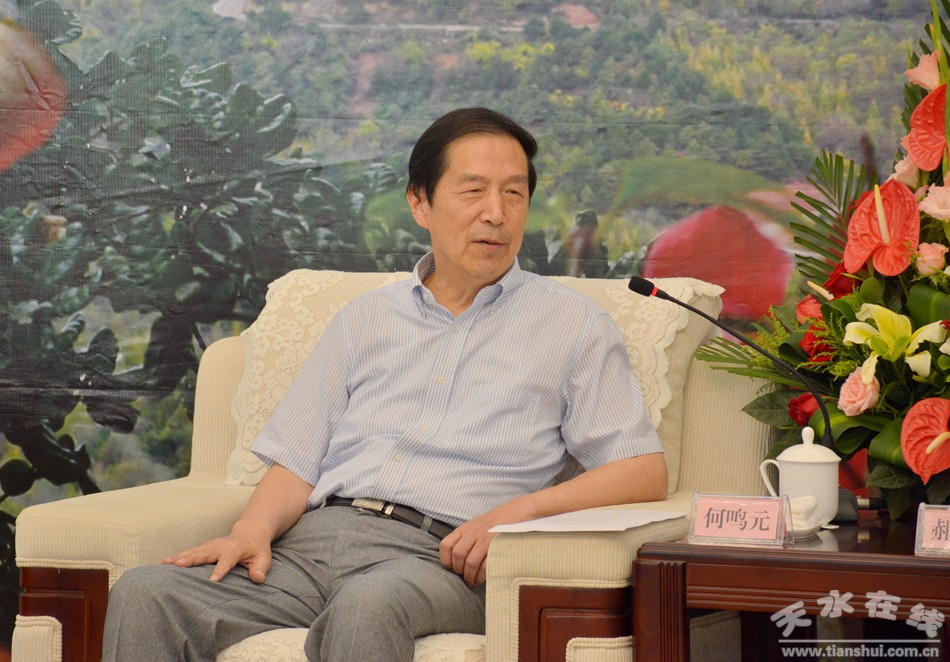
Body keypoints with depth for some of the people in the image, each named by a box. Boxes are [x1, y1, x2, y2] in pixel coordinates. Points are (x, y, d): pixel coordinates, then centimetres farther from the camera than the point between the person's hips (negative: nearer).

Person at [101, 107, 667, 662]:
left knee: (366, 606, -42)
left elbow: (646, 472, 5)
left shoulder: (573, 325, 13)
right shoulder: (366, 319, 24)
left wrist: (521, 509, -10)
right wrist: (254, 529, -5)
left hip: (439, 556, -4)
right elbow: (297, 462, 18)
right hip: (317, 535, 4)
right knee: (144, 595, -24)